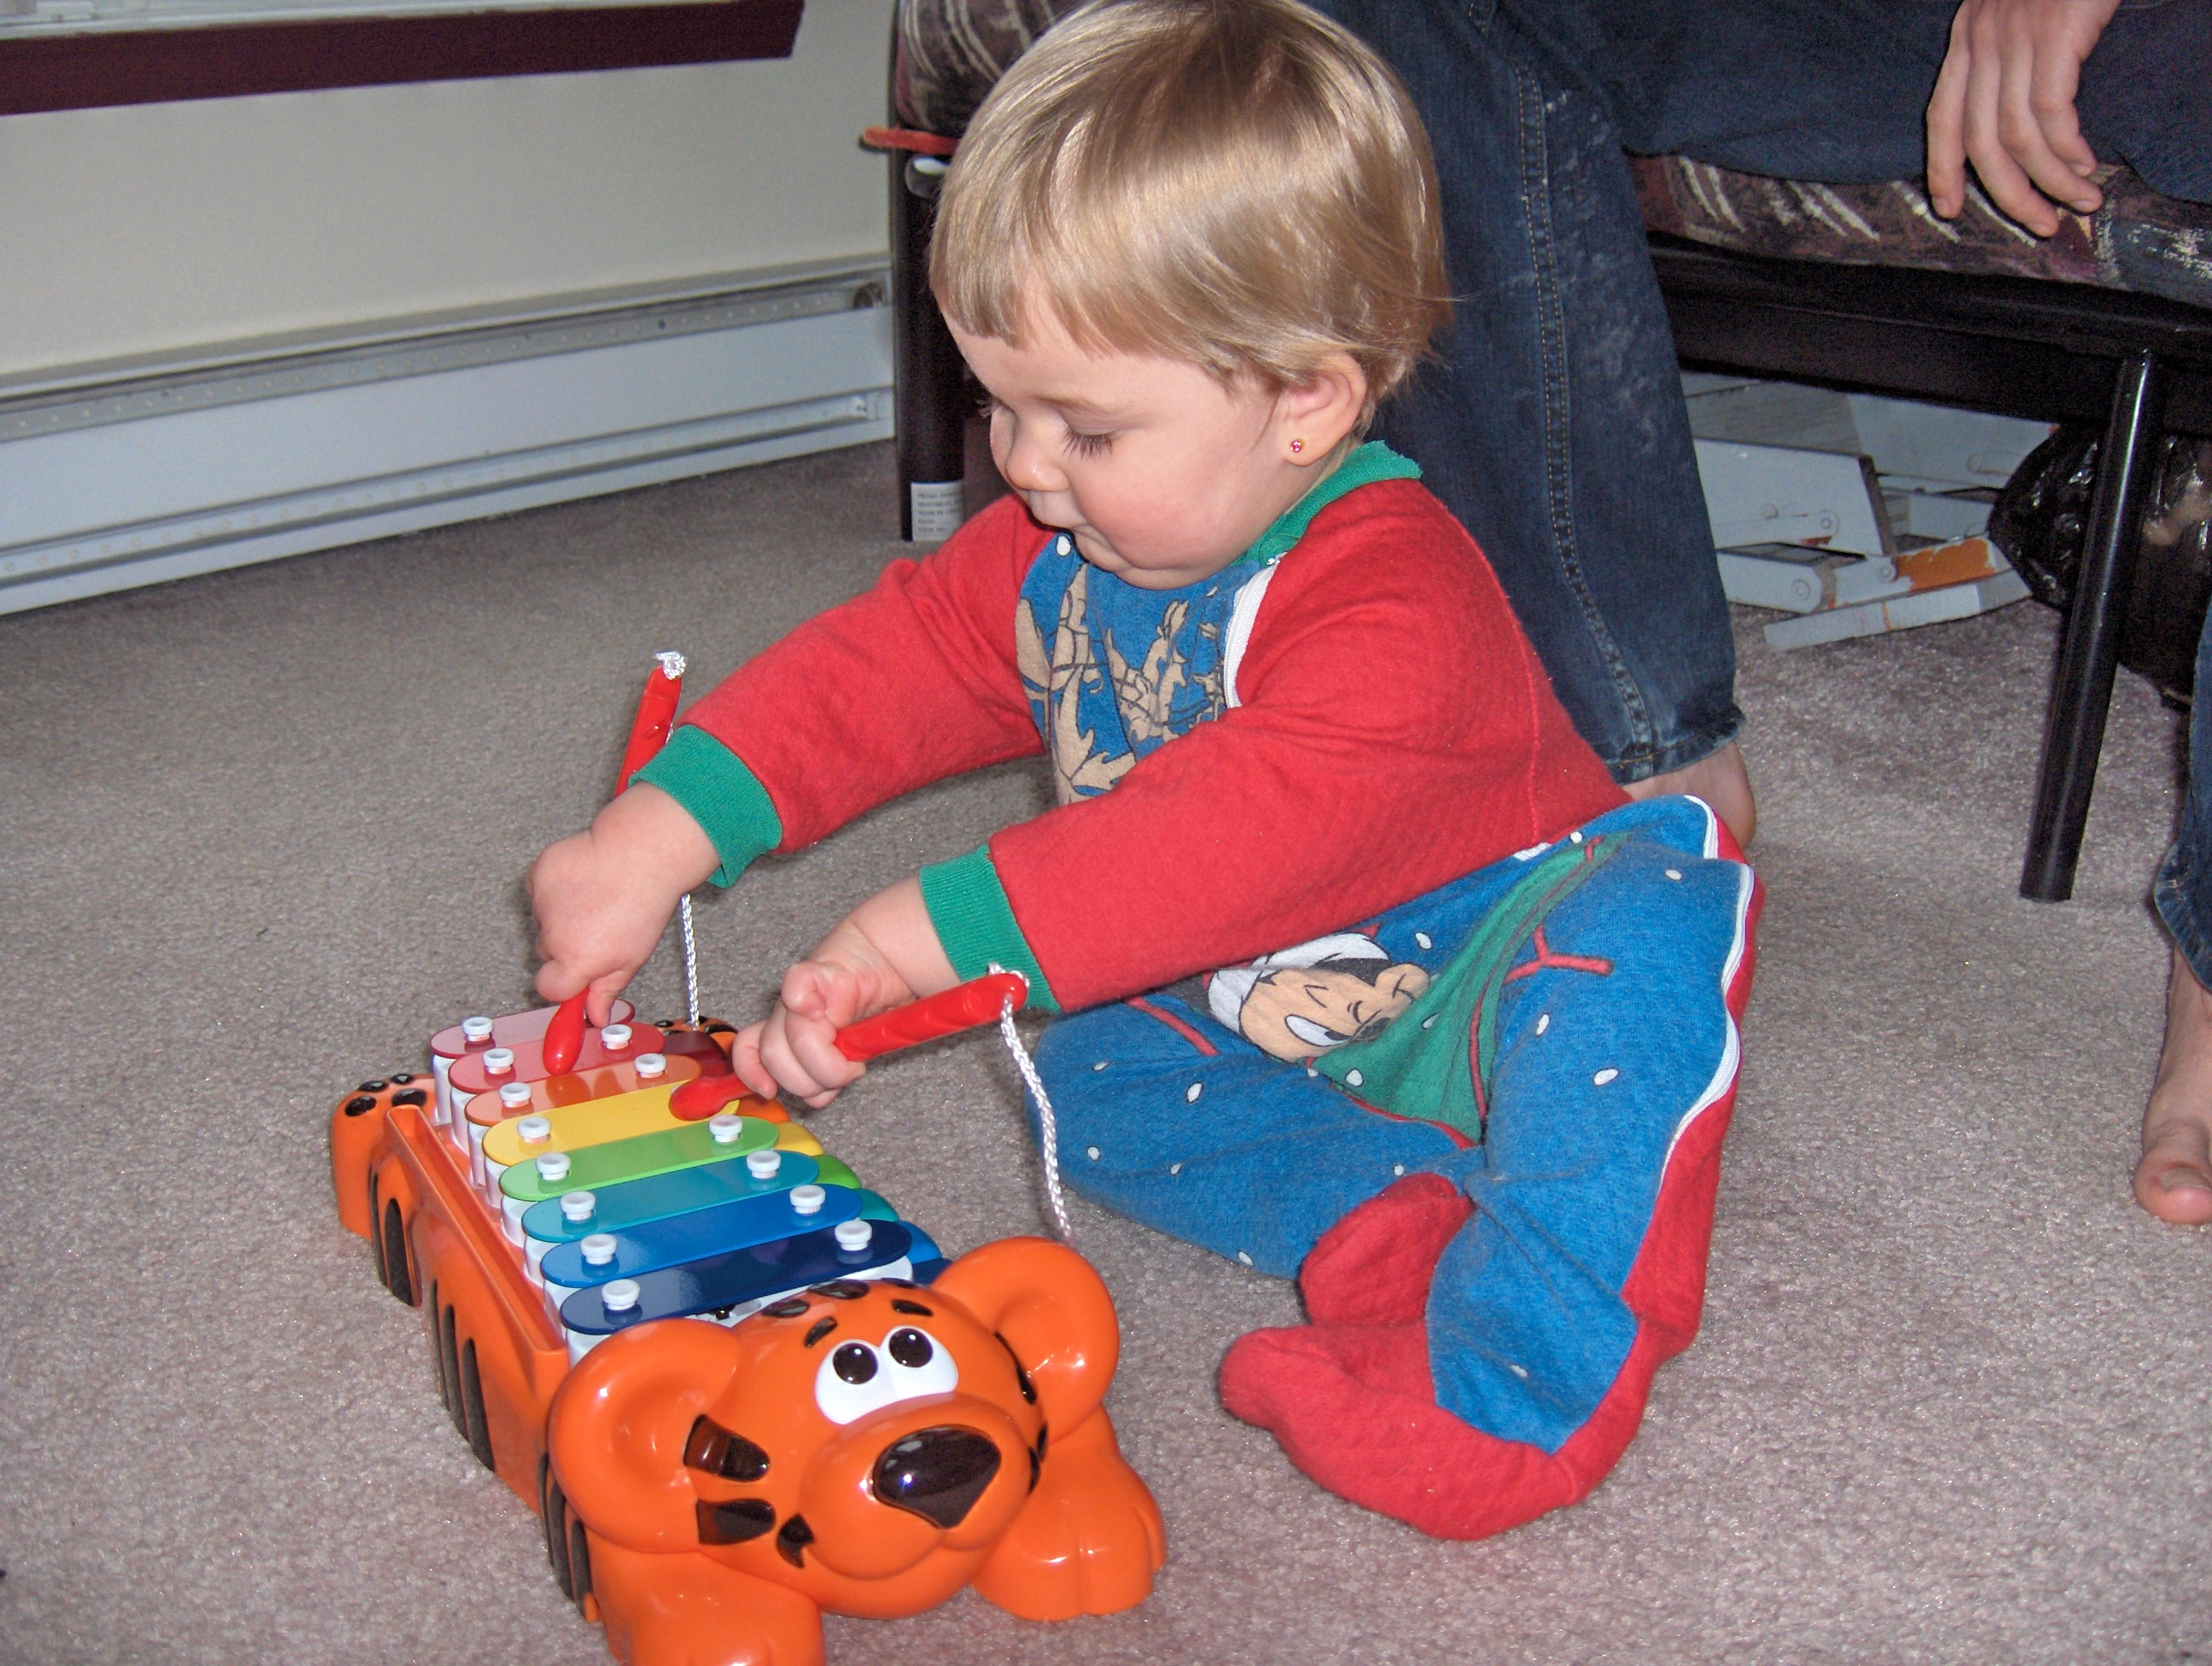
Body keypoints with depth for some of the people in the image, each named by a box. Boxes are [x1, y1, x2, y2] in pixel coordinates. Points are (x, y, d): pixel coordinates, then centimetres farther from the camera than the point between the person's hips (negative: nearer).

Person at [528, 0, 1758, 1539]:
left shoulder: (1391, 603, -32)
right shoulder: (1060, 553, -4)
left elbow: (1238, 844, -44)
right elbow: (878, 669, -3)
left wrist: (935, 934, -45)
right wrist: (660, 832, -17)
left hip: (1481, 992, -8)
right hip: (1268, 1011, 8)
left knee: (1653, 903, -36)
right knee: (1078, 1065, -9)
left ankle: (1523, 1360, -42)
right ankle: (1384, 1210, -20)